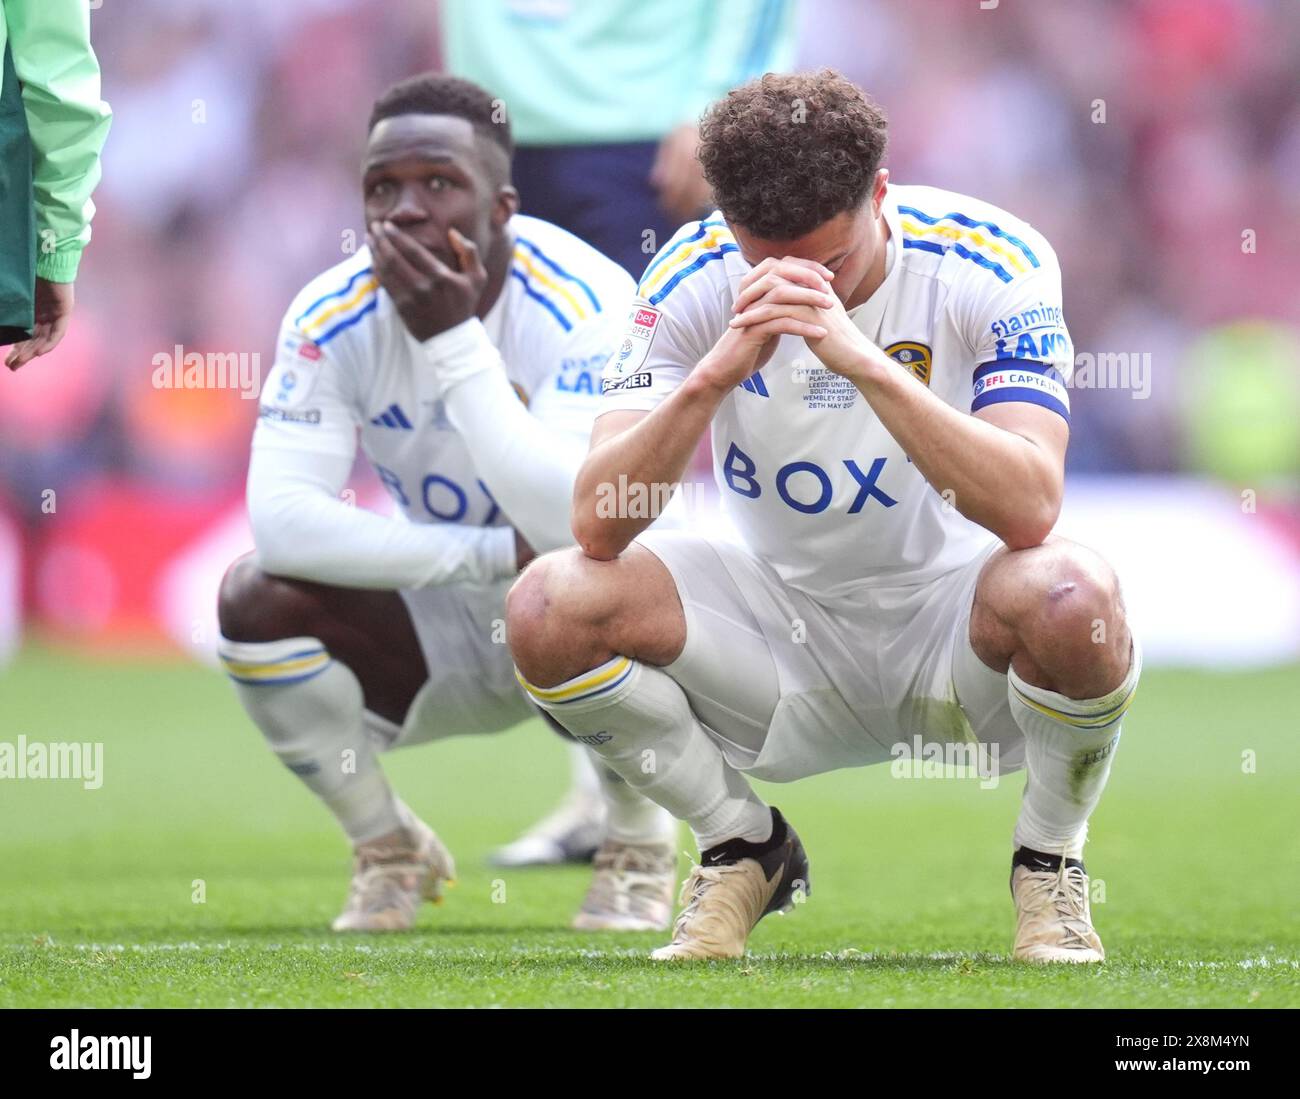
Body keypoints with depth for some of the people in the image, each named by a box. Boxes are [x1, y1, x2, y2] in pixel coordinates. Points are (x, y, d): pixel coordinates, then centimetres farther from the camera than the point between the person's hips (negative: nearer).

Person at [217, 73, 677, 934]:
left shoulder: (583, 305, -26)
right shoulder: (332, 319, -15)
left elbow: (577, 523, -40)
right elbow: (282, 522, -28)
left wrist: (452, 341, -41)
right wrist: (497, 554, -32)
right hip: (443, 634, 3)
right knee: (258, 598, -23)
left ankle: (637, 848, -6)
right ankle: (390, 850, 2)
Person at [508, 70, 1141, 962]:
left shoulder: (994, 261, -19)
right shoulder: (693, 279, -13)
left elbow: (1029, 511, -32)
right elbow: (597, 524, -21)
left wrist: (863, 361, -41)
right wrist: (715, 373, -36)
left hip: (954, 632, -2)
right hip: (786, 637, 3)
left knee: (1070, 596, -37)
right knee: (551, 605, -22)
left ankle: (1051, 861, -4)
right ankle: (743, 847, 5)